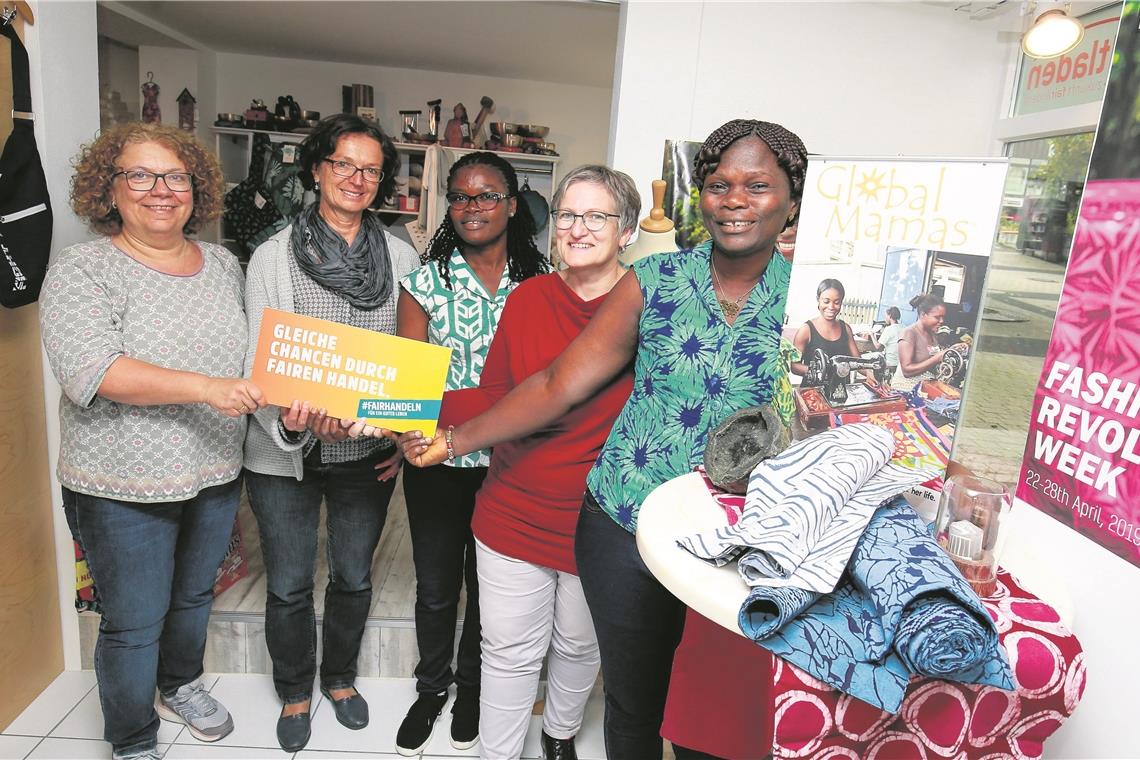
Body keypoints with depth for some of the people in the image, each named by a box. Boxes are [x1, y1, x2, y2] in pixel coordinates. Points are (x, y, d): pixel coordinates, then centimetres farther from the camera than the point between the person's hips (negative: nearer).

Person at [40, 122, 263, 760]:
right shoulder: (82, 271, -11)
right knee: (135, 625, 9)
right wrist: (205, 388, -31)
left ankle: (181, 685, 50)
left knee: (195, 596, 24)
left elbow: (251, 354, 15)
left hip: (216, 476, 5)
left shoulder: (224, 265, 5)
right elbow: (91, 371, -24)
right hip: (125, 490, -5)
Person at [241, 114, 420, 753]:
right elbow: (258, 360, -9)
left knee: (354, 578, 18)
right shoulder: (274, 256, -4)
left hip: (369, 453, 2)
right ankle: (295, 693, 40)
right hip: (286, 455, -1)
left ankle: (340, 676, 44)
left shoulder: (402, 257, 1)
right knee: (289, 586, 14)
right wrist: (287, 423, -27)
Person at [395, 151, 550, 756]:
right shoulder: (427, 281, -3)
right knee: (435, 587, 15)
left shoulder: (540, 280, -1)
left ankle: (471, 688, 42)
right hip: (437, 463, 0)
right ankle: (431, 688, 42)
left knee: (488, 587, 17)